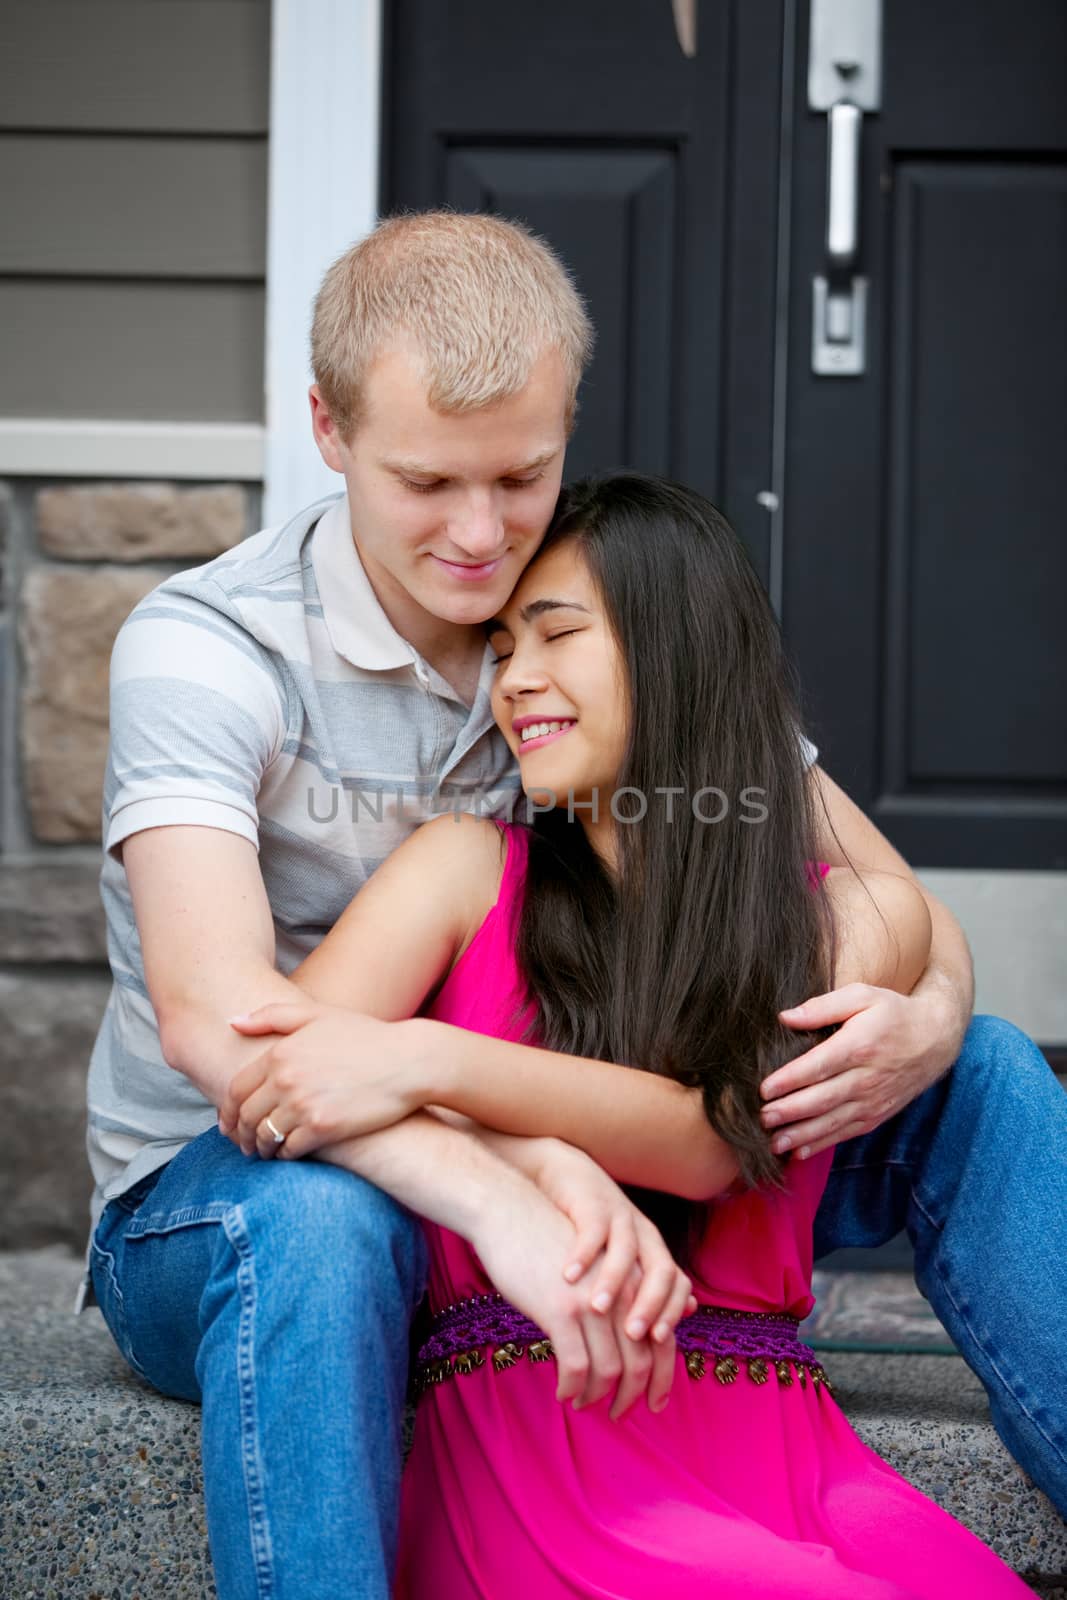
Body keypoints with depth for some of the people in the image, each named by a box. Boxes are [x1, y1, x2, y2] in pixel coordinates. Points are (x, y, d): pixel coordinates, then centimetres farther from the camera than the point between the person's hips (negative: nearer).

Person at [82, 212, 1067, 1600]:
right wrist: (497, 1184, -52)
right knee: (319, 1218, -42)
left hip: (544, 1166, 5)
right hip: (216, 1201, -4)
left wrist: (923, 1022, -28)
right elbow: (216, 1016, -35)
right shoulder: (204, 649, -17)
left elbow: (899, 910, -2)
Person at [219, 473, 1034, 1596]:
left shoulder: (860, 921, 11)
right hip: (518, 1421, -2)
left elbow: (710, 1138, -5)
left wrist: (422, 1065, -19)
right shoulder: (472, 870, 11)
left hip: (766, 1435, 2)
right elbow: (262, 1072, -3)